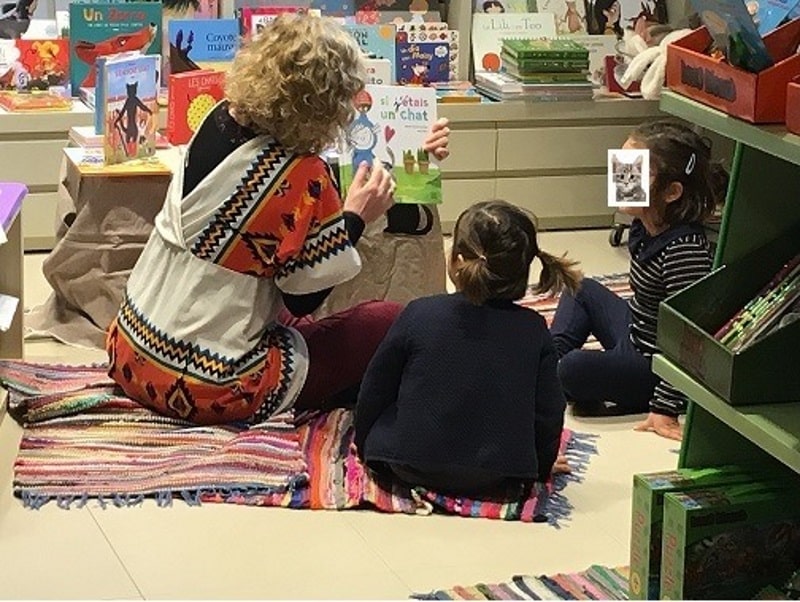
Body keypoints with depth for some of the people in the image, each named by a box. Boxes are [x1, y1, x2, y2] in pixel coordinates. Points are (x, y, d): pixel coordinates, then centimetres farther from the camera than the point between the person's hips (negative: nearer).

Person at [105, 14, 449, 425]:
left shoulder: (220, 119, -3)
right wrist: (355, 218, -3)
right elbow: (305, 299, -13)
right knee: (389, 322, 7)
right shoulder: (304, 178, -23)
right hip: (210, 387, -7)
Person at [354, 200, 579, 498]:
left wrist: (364, 444, 18)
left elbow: (374, 391, 1)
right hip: (498, 479, 2)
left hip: (411, 467, -2)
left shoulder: (419, 314, -9)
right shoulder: (533, 330, -6)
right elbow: (549, 411, -1)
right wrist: (541, 465, 18)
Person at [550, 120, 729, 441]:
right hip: (634, 334, 10)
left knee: (574, 368, -30)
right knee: (582, 290, 25)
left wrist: (664, 409, -28)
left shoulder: (684, 248, -33)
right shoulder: (645, 227, -5)